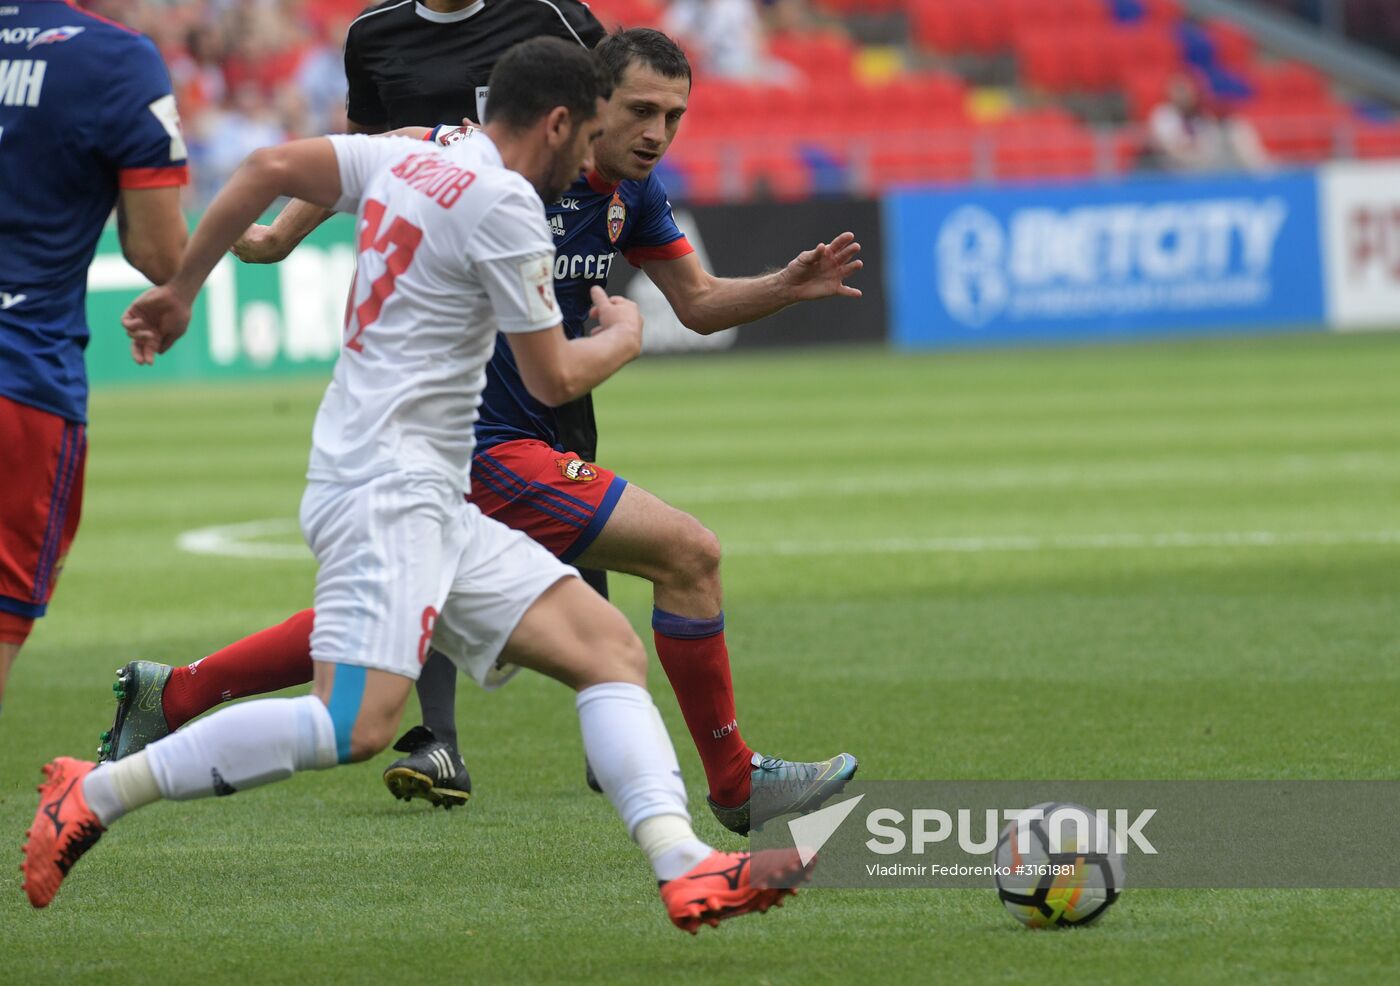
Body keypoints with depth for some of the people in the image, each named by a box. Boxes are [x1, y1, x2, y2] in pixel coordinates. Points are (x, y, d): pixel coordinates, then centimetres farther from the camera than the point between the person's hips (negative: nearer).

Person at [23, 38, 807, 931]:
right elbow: (554, 379, -3)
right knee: (357, 728, -24)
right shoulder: (504, 202, -10)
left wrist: (181, 290, 23)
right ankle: (97, 794, -15)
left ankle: (686, 871, -13)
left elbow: (270, 168, 13)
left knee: (612, 649, 1)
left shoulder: (406, 158, 14)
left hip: (435, 504, 11)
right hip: (387, 490, -11)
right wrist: (625, 336, 18)